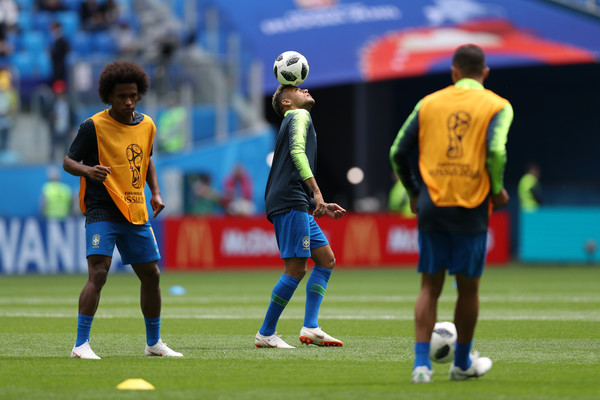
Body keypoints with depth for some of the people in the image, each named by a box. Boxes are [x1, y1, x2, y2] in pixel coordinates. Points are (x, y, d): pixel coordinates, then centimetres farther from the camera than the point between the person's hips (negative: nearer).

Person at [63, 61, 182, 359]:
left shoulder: (146, 125, 9)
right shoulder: (94, 126, -8)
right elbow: (68, 161, -7)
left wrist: (155, 193, 11)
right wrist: (87, 170, -28)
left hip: (137, 213, 6)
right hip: (102, 213, -6)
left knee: (151, 275, 11)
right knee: (98, 273, -20)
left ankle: (154, 342, 27)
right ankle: (81, 344, -17)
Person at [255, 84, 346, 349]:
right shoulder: (299, 116, 2)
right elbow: (297, 151, -17)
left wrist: (321, 206, 26)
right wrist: (317, 192, -24)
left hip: (294, 206, 10)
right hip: (291, 202, -10)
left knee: (326, 259, 8)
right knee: (296, 269, -11)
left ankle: (310, 328, 1)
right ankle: (266, 334, -6)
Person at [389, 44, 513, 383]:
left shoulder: (429, 103, 10)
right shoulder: (497, 106, 1)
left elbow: (398, 153, 6)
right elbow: (496, 151, -17)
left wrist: (414, 193, 19)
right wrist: (497, 190, -2)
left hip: (431, 205, 2)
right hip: (471, 205, -2)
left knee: (430, 286, 6)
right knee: (468, 287, 12)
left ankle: (422, 362, -7)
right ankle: (462, 363, 24)